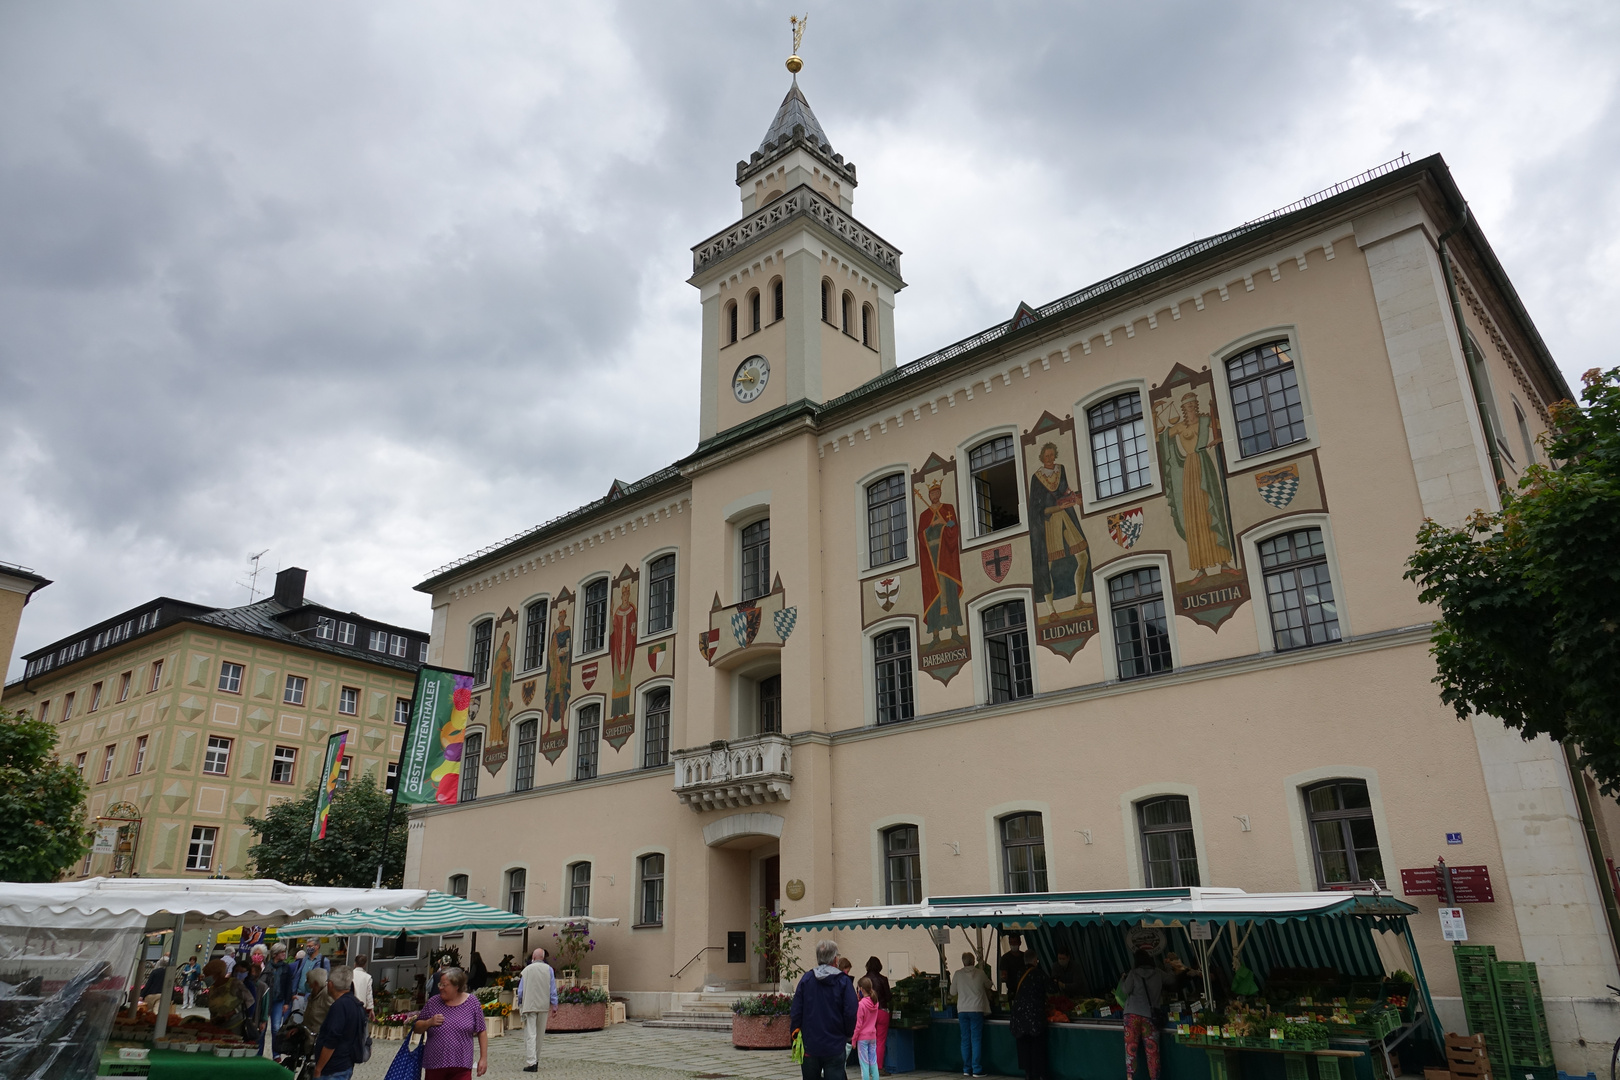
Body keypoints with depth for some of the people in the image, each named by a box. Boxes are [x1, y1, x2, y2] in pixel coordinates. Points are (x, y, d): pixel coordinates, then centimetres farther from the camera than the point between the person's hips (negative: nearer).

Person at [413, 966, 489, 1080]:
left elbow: (481, 1032, 3)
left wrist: (483, 1058, -1)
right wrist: (429, 1022, -10)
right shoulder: (433, 1002, 2)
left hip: (461, 1066, -3)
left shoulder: (472, 1002, -2)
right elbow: (416, 1027, 10)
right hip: (434, 1064, 3)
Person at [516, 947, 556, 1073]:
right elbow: (553, 990, 1)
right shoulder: (548, 969, 3)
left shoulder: (526, 970, 3)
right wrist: (552, 1008, 6)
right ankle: (536, 1061, 21)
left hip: (529, 1006, -1)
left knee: (530, 1035, -5)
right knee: (540, 1035, 13)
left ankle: (531, 1063, -15)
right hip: (544, 1006, 1)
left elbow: (520, 991, 7)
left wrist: (519, 1006, 19)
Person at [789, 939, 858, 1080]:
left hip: (809, 1046, 2)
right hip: (835, 1047, -2)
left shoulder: (806, 979, -2)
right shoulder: (843, 981, -8)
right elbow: (850, 1014, -8)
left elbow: (795, 1012, 0)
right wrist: (848, 1034, 9)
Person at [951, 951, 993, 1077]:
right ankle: (977, 1069, 0)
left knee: (965, 1040, 9)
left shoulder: (958, 974, -1)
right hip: (976, 1010, -2)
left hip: (962, 1010, 2)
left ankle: (966, 1069, 11)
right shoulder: (980, 973, -3)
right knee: (976, 1040, 1)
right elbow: (989, 986, 15)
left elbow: (952, 992, 8)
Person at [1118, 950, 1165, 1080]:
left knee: (1131, 1045, -3)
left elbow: (1125, 990, -8)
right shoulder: (1158, 974, 5)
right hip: (1150, 1014, 2)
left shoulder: (1133, 973, -2)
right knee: (1152, 1048, 5)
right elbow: (1163, 990, 16)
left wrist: (1122, 980, 10)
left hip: (1133, 1013, -2)